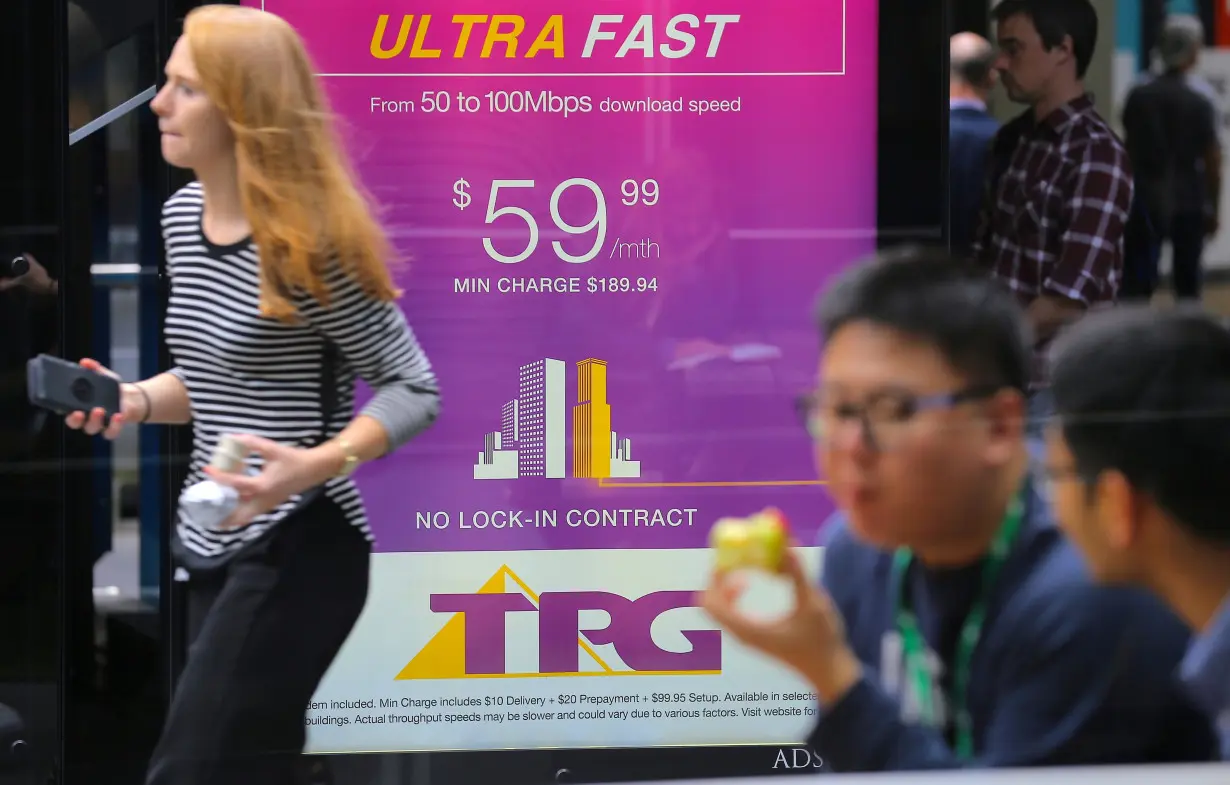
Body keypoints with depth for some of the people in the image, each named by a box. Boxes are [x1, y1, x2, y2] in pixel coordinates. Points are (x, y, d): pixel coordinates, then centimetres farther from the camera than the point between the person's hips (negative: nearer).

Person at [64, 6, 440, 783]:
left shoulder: (308, 238, -17)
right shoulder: (183, 214, 8)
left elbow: (415, 389, -14)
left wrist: (316, 465, -29)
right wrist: (138, 399, 2)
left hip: (297, 552, -9)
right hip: (218, 547, 9)